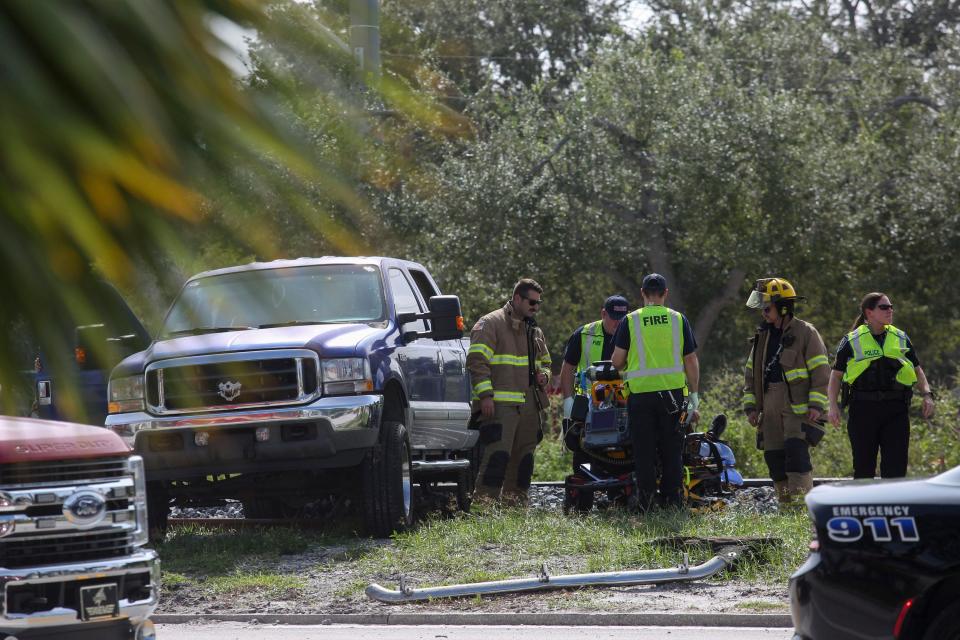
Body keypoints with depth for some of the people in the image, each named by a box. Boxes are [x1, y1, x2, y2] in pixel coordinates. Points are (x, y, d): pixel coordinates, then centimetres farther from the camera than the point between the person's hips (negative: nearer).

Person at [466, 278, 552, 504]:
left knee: (524, 457, 9)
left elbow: (545, 361, 36)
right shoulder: (490, 324, -2)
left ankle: (516, 503, 16)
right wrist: (485, 395, -17)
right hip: (500, 405, -8)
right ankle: (485, 503, -18)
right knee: (498, 453, -17)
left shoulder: (535, 331, 23)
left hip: (530, 407, 8)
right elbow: (477, 360, -10)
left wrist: (544, 374, 11)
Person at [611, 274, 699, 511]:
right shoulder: (678, 320, 3)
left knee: (644, 451, 4)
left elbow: (617, 360, -3)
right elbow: (691, 362, 3)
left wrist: (624, 368, 20)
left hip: (640, 393, -1)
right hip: (672, 392, 1)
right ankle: (672, 499, 7)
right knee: (672, 451, 8)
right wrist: (694, 398, 9)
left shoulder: (630, 321, -1)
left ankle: (645, 502, 2)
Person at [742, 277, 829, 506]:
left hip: (798, 405, -6)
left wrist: (817, 405, -13)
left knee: (796, 449, -19)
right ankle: (785, 503, 12)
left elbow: (821, 371, -6)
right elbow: (751, 373, 20)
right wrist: (751, 406, 13)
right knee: (774, 456, 4)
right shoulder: (762, 336, 16)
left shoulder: (806, 333, -3)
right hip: (770, 407, 7)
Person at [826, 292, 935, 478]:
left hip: (896, 410, 2)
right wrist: (833, 405, -5)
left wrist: (927, 395, 3)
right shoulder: (852, 341, 4)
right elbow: (836, 374, 6)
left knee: (895, 467, -2)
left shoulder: (901, 339, 12)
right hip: (863, 410, -2)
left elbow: (917, 370, 18)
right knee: (864, 467, 4)